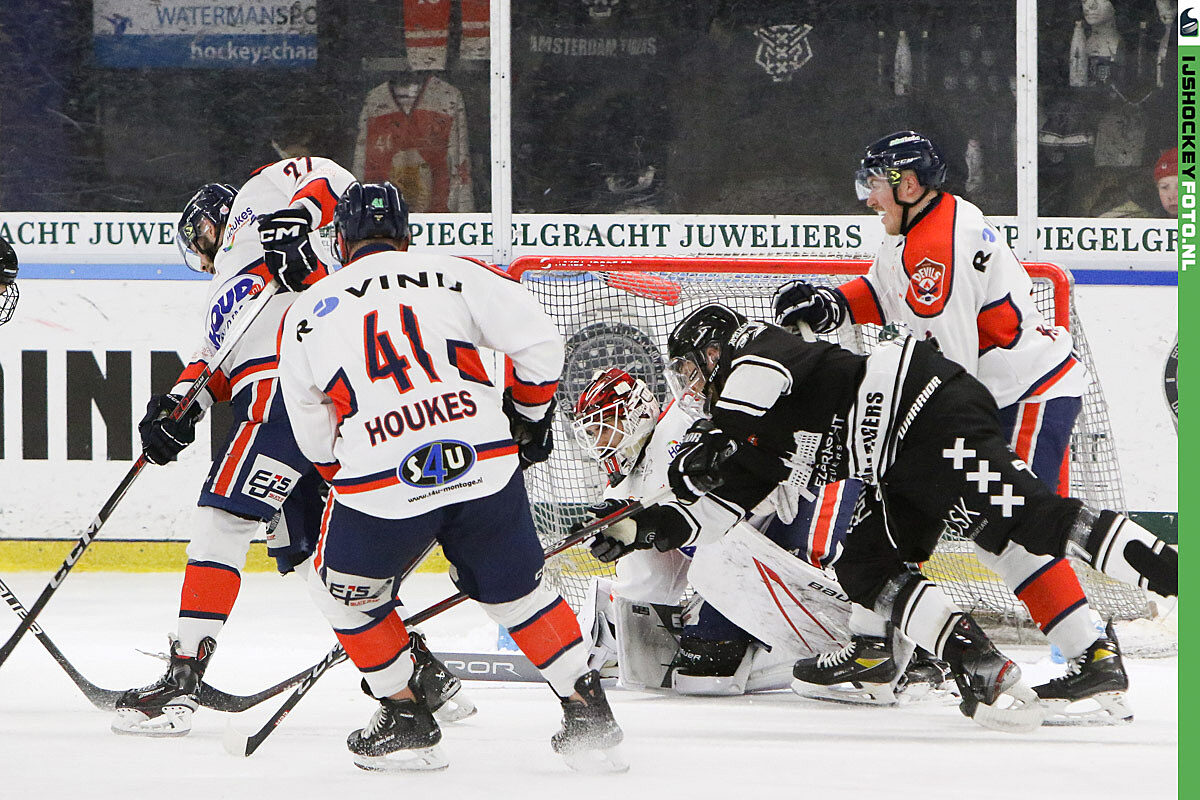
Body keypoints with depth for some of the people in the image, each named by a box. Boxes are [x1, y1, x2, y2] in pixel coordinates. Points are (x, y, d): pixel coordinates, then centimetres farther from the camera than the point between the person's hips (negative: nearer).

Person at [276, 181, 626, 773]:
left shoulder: (306, 313, 15)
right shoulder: (456, 275, 13)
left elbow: (313, 435, 21)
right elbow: (538, 340, 5)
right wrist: (529, 414, 21)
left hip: (380, 481, -1)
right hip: (486, 464, 2)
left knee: (345, 587, 25)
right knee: (517, 590, 21)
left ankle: (405, 722, 26)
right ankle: (588, 718, 17)